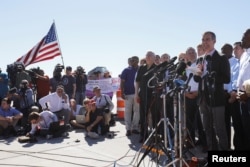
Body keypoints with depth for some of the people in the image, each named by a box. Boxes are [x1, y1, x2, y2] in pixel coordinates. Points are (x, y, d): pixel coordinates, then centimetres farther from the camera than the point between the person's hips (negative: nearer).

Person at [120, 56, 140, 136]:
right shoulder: (126, 70, 4)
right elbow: (122, 82, 2)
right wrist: (122, 93, -7)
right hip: (128, 94, -2)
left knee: (137, 111, 6)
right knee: (128, 111, 0)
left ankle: (135, 127, 16)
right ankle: (128, 129, 6)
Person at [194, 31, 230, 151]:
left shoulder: (222, 59, -6)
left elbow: (226, 79, -15)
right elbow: (196, 79, 11)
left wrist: (208, 76, -24)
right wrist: (198, 73, -11)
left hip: (216, 98, -6)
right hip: (204, 99, 6)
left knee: (220, 130, 2)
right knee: (208, 130, 15)